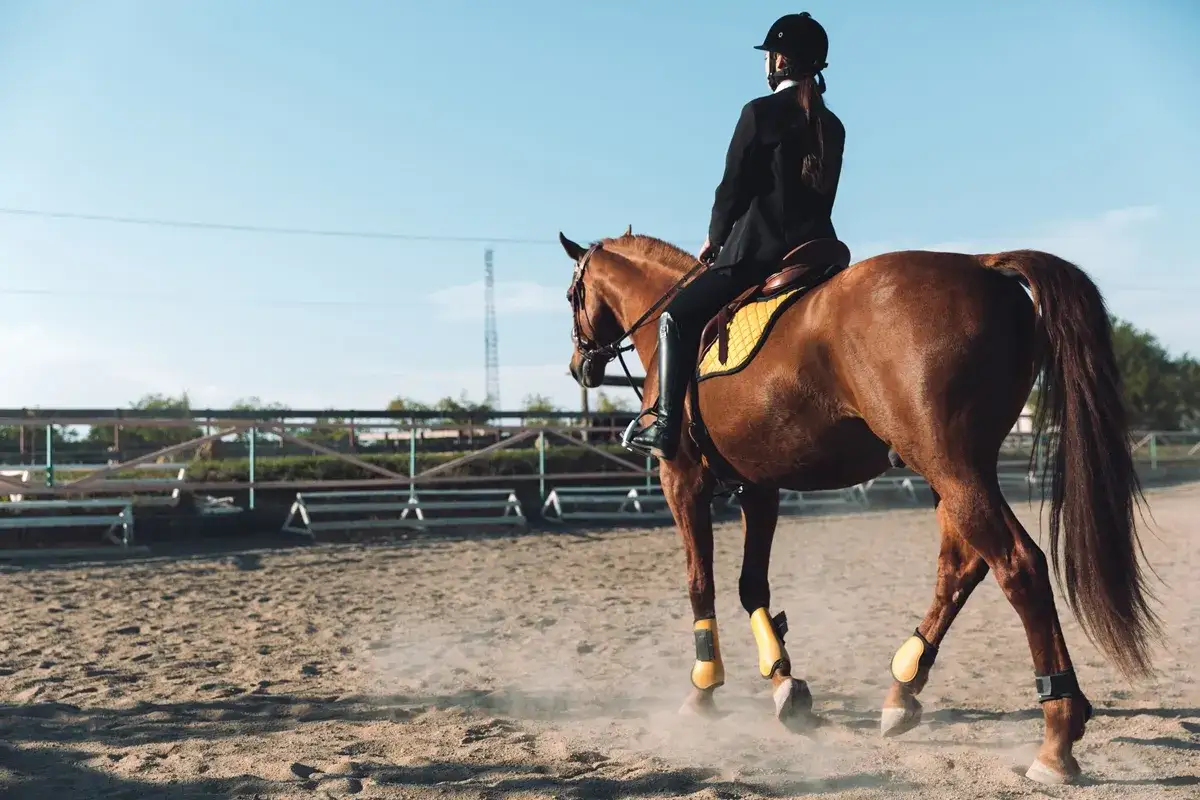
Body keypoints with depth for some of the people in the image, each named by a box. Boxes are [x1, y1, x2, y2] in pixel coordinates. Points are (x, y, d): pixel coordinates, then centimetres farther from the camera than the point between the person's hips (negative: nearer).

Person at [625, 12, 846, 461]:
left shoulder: (760, 113, -6)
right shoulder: (832, 127, 13)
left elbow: (733, 186, -5)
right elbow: (820, 194, 16)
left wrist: (715, 238, 12)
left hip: (758, 251, -7)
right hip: (818, 251, 7)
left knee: (678, 316, 2)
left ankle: (665, 426, -6)